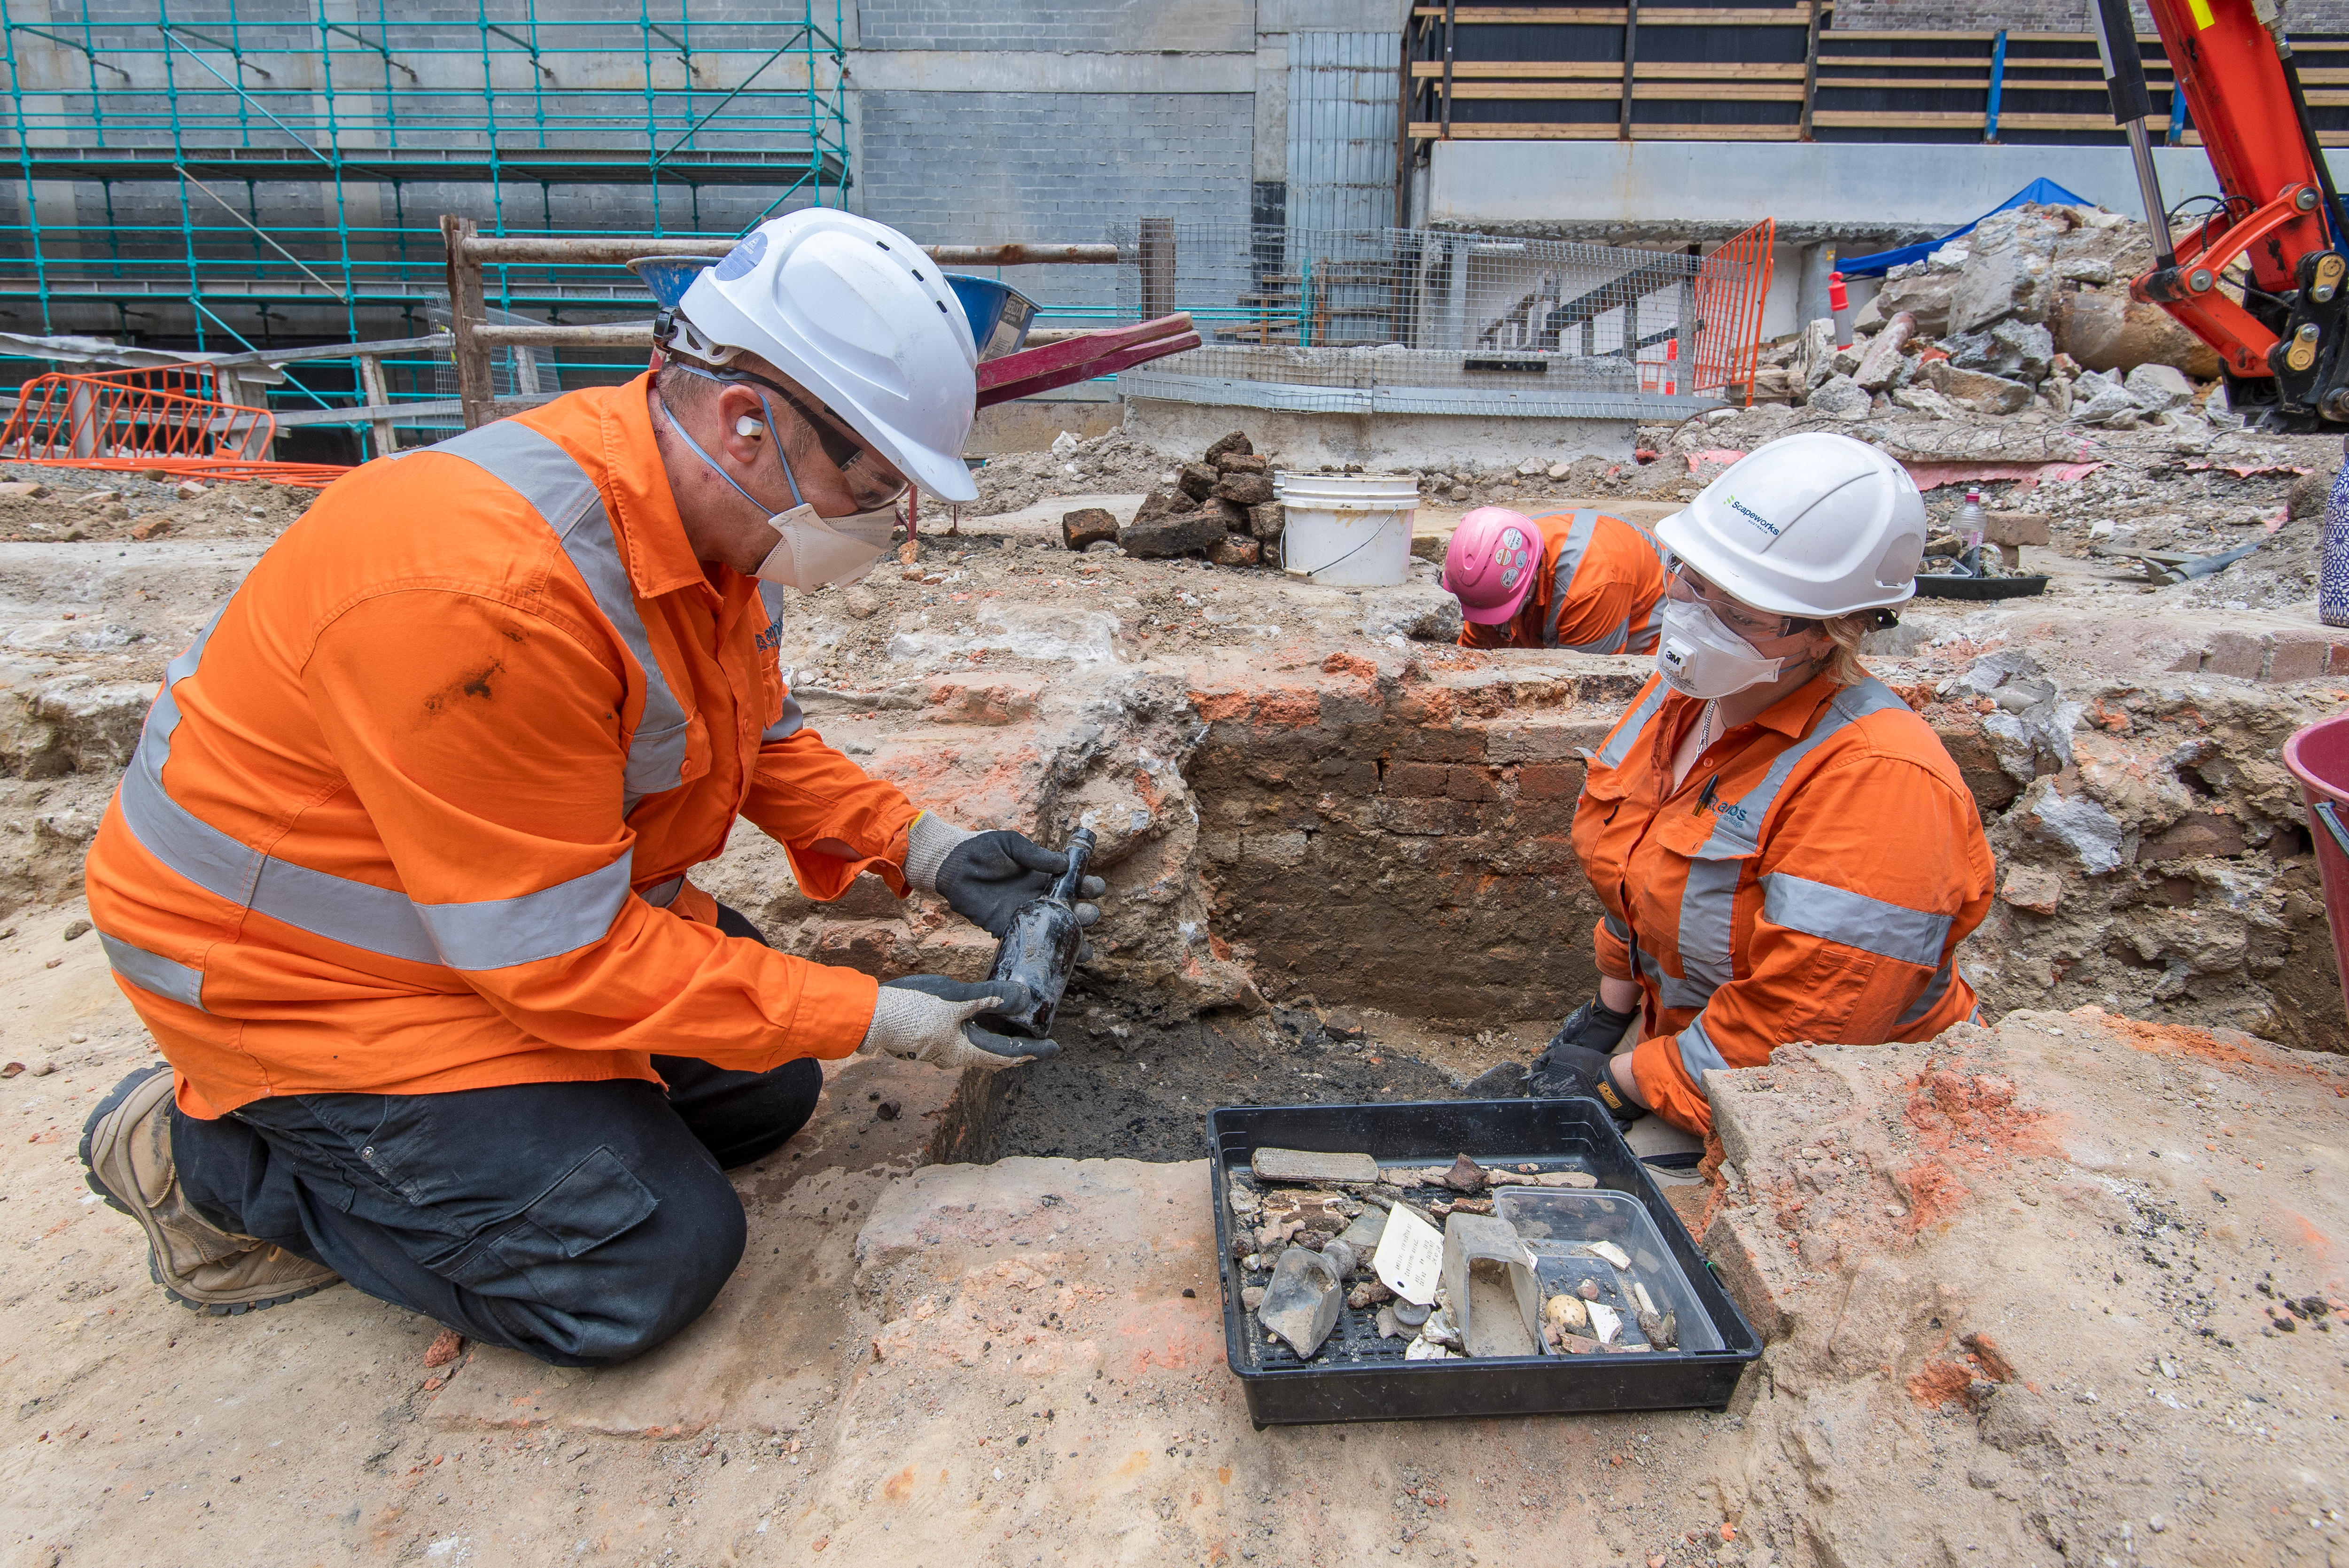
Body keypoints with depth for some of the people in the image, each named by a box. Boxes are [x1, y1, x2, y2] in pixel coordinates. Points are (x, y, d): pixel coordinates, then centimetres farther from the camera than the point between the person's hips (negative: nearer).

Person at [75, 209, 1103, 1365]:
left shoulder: (723, 516, -7)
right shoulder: (488, 593, -35)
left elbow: (764, 741, 7)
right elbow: (563, 960, -30)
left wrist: (926, 851, -8)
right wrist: (885, 1020, -26)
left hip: (549, 899, 9)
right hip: (310, 965, -8)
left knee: (761, 1092, 9)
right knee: (648, 1263, -10)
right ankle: (209, 1149, 5)